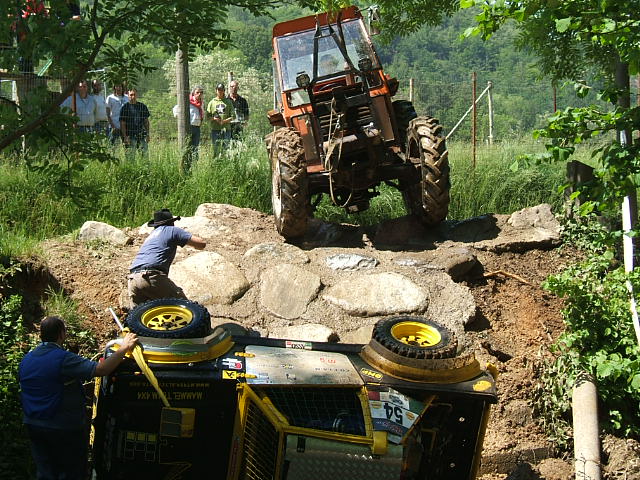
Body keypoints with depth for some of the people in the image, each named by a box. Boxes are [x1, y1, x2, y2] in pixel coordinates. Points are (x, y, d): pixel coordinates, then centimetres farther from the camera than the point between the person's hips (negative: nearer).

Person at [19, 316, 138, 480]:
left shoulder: (26, 360, 2)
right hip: (65, 428, -7)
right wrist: (123, 348, -20)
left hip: (33, 425, 7)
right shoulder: (63, 359, -22)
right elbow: (101, 369, -30)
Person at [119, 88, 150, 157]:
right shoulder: (125, 107, 0)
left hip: (141, 134, 4)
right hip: (130, 135, -3)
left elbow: (146, 122, 15)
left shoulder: (142, 106, 11)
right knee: (131, 155, -6)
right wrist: (125, 136, -11)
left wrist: (147, 134, 8)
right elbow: (122, 123, -3)